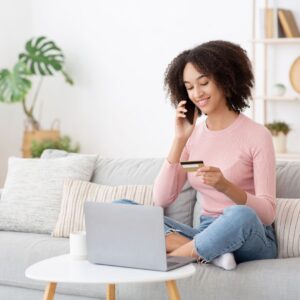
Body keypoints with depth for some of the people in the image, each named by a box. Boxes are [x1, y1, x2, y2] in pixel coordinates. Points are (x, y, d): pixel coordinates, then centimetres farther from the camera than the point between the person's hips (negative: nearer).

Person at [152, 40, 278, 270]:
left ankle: (172, 257, -20)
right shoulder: (193, 135, 7)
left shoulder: (257, 135, -8)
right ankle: (210, 253, -24)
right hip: (207, 234, 4)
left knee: (240, 215, -41)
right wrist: (179, 140, -7)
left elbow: (267, 213, -13)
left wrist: (225, 186, -31)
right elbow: (161, 200, -1)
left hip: (251, 239, -4)